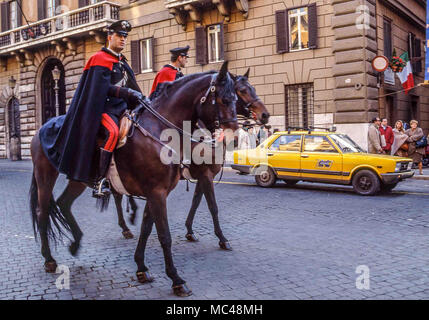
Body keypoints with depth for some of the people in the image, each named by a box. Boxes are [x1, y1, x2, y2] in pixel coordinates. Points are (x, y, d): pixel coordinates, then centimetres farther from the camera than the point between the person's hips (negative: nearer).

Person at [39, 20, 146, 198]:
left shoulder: (122, 63, 22)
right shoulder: (101, 59, -3)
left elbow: (132, 88, 22)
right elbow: (104, 89, -14)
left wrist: (142, 99, 7)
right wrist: (127, 92, -23)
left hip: (121, 108, 9)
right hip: (103, 108, -9)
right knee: (113, 131, -34)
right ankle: (100, 181, -31)